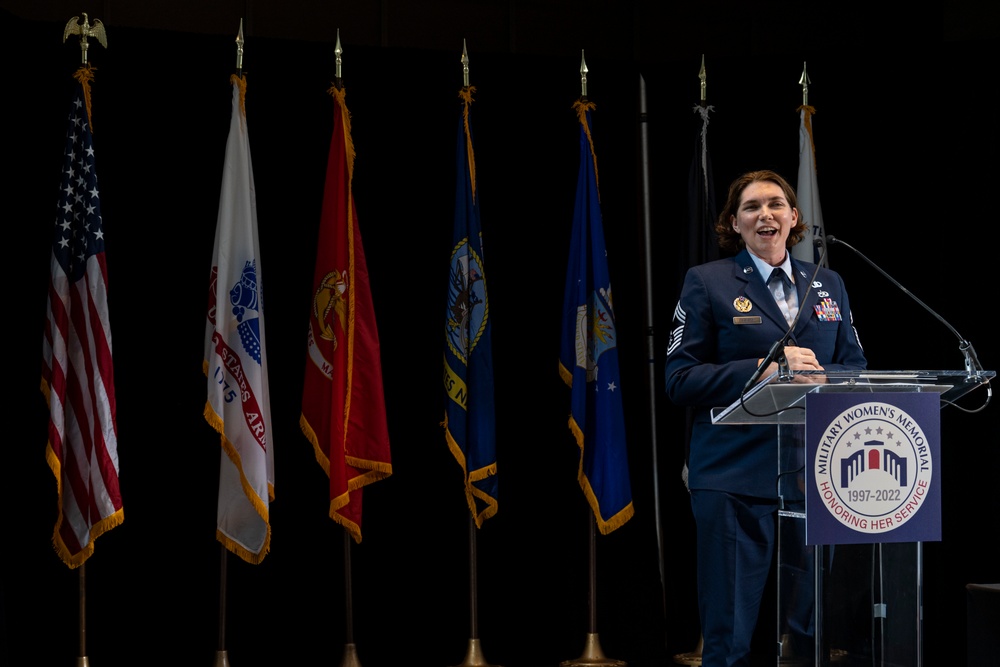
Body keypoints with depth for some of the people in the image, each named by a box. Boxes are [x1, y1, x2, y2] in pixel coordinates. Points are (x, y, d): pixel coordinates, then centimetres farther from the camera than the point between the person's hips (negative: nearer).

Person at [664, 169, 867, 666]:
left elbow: (856, 370, 14)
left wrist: (815, 376, -9)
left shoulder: (829, 285, 18)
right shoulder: (707, 282, 5)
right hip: (735, 476, -4)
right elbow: (680, 380, -3)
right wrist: (763, 368, -15)